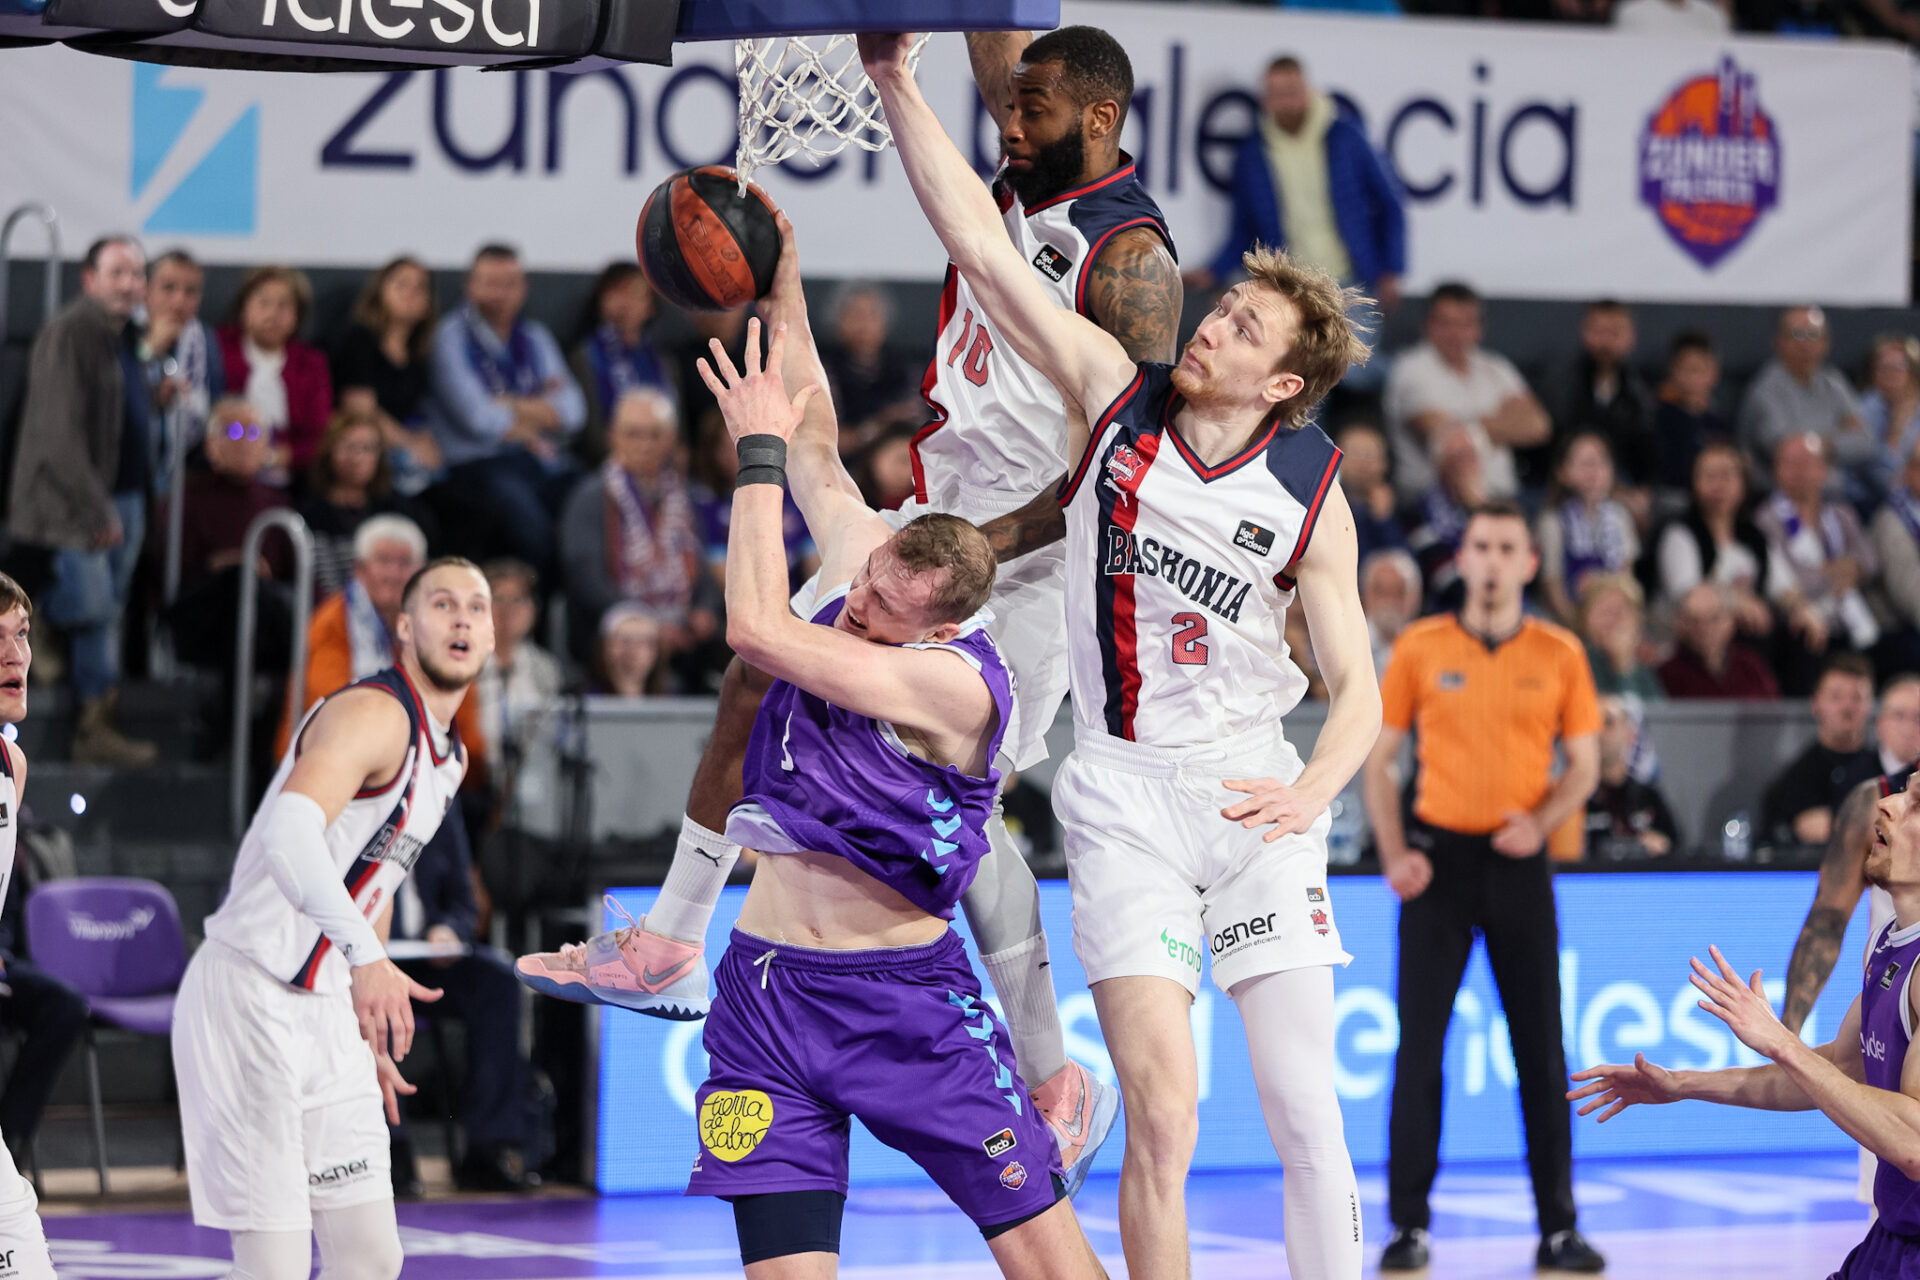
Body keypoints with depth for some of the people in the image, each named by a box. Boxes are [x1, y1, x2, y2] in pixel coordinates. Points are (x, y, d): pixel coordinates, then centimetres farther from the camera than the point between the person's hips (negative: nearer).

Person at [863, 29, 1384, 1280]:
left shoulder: (1312, 495, 0)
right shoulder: (1116, 392, 1)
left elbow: (1359, 686, 4)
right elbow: (984, 248, -2)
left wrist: (1311, 790, -15)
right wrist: (897, 83, -8)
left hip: (1253, 796, 1)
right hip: (1126, 797, -1)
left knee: (1305, 1110, -1)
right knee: (1164, 1113, -12)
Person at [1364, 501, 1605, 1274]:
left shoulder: (1559, 655, 4)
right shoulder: (1420, 648, 2)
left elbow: (1584, 766, 8)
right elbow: (1378, 760, 6)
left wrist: (1541, 820, -11)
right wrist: (1394, 853, -7)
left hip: (1518, 862, 1)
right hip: (1439, 859, -1)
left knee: (1540, 1045, 1)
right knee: (1419, 1043, -4)